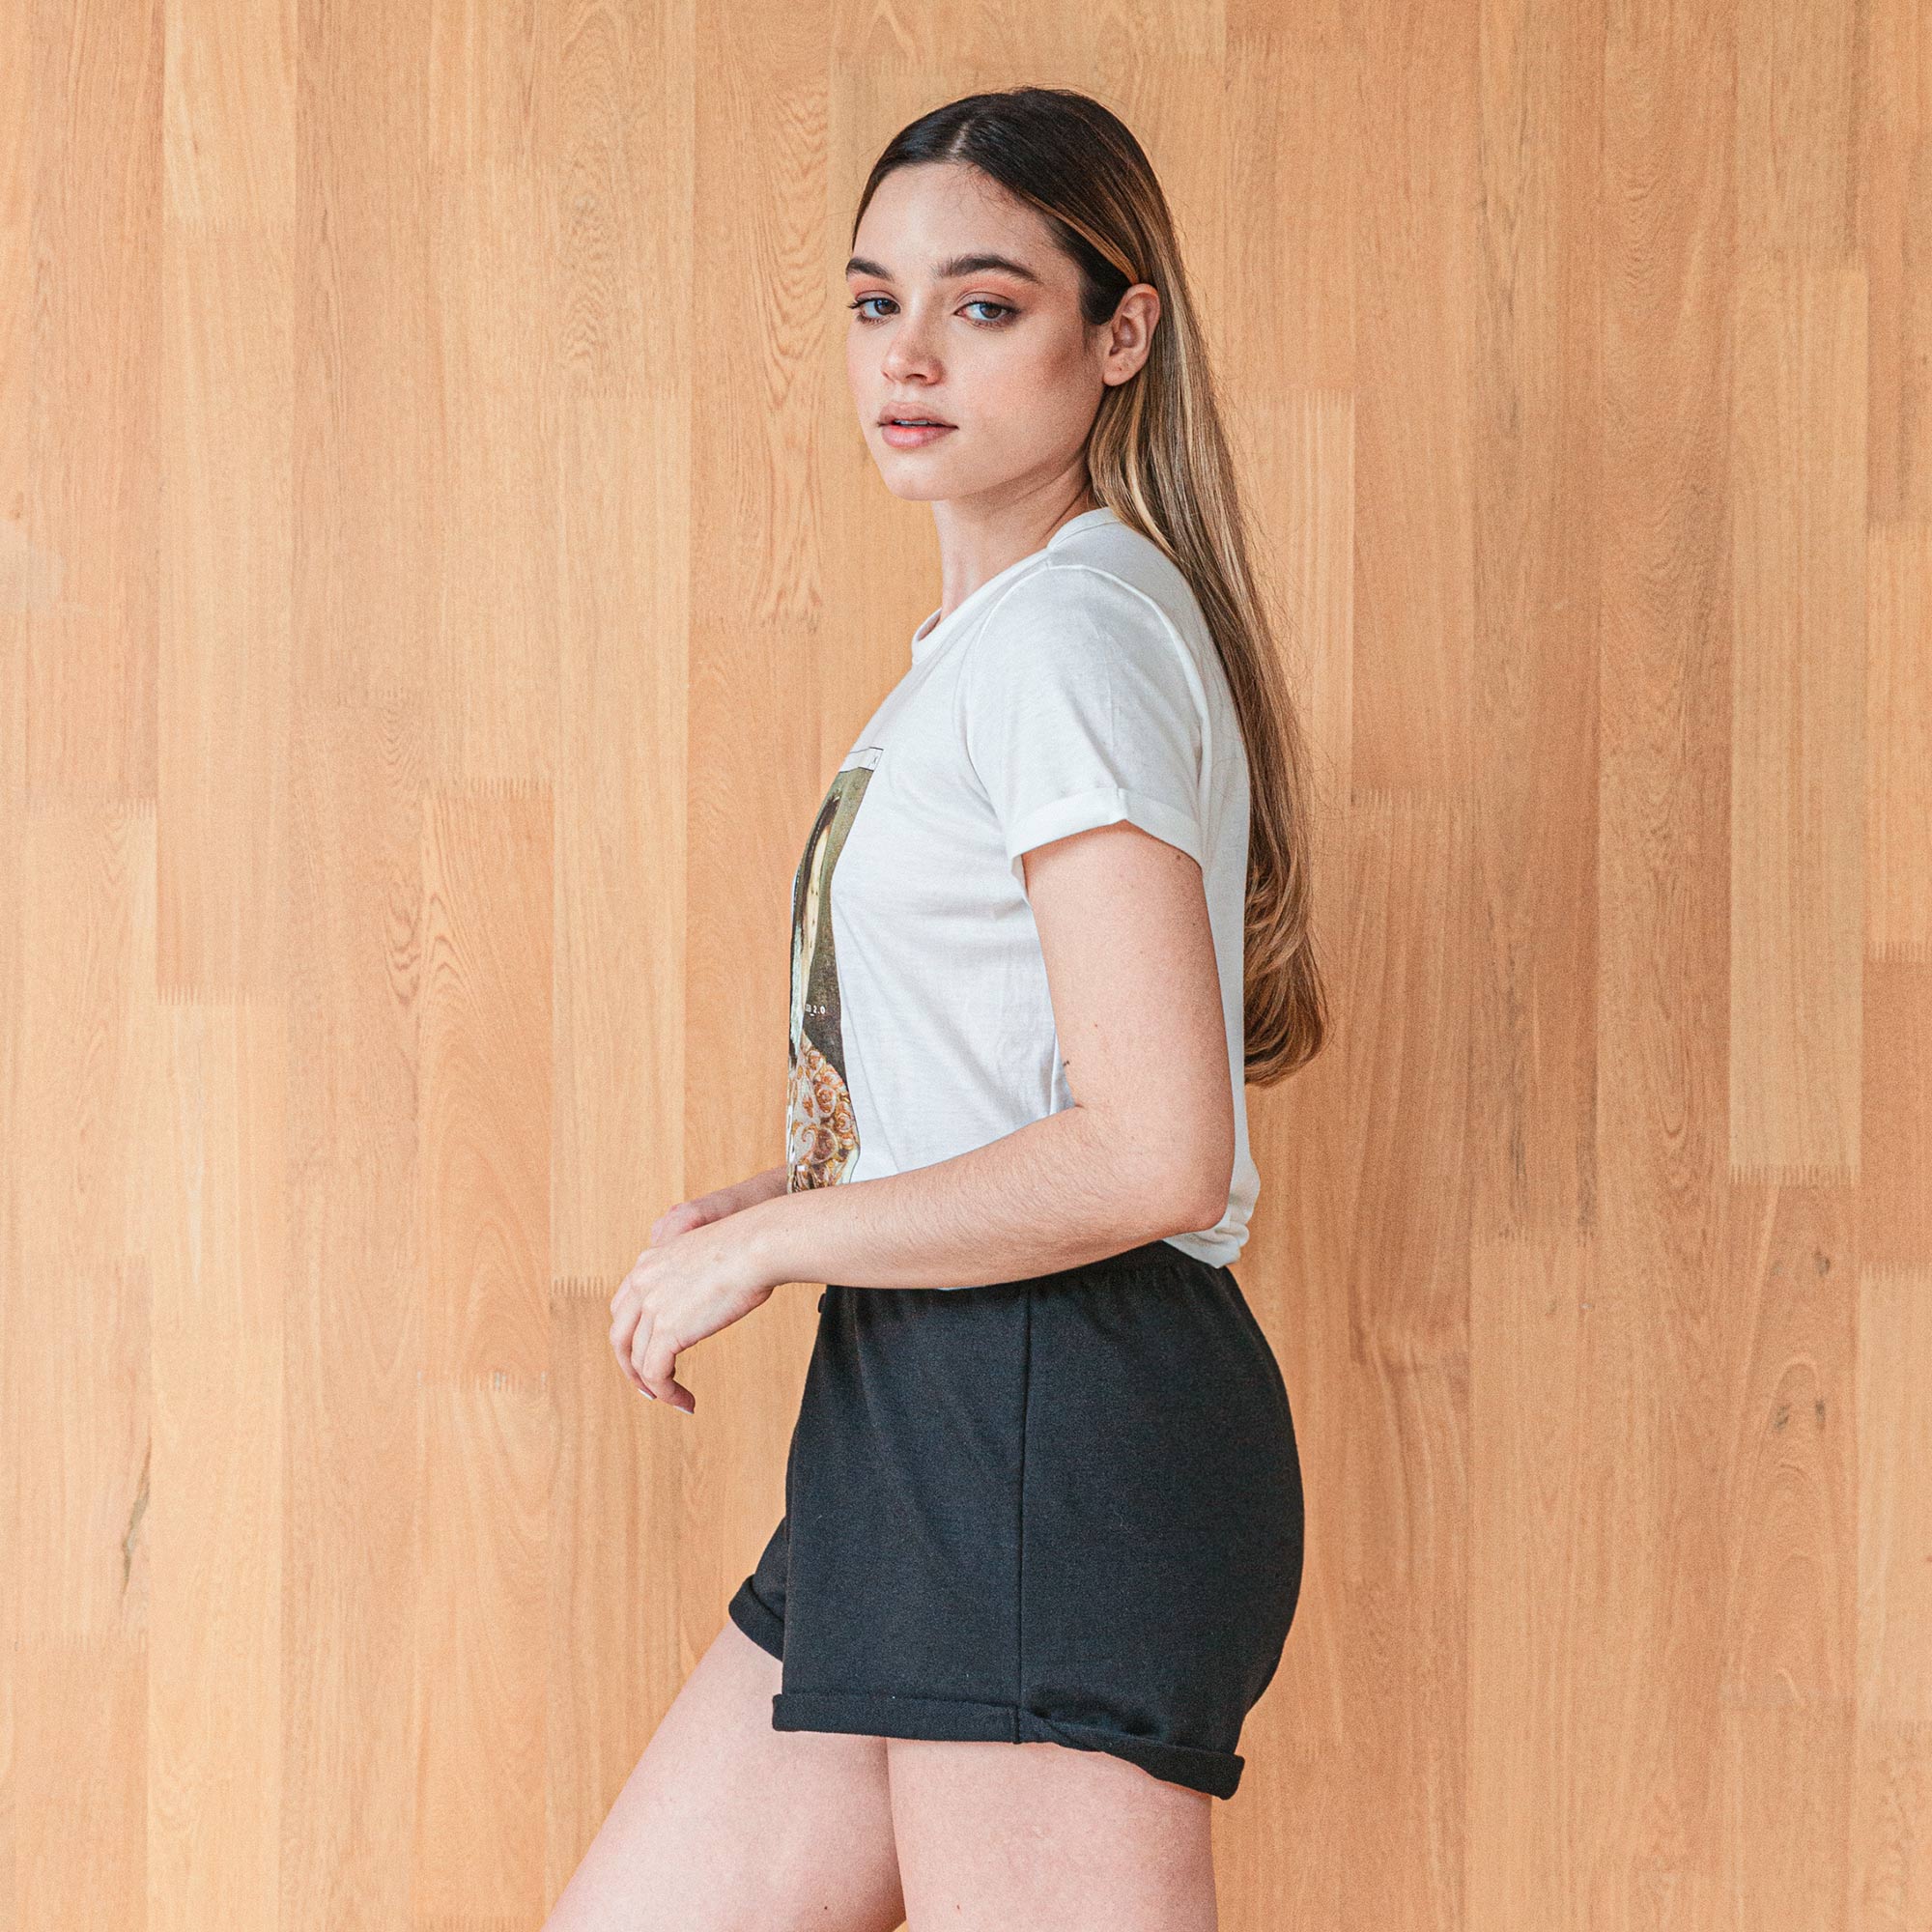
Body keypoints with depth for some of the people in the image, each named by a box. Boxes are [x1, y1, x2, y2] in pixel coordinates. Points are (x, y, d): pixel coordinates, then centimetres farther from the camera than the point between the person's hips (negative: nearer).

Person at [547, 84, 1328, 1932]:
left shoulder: (1070, 632, -12)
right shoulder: (984, 638, 19)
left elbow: (1154, 1155, -21)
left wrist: (768, 1242, -11)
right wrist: (773, 1208, 11)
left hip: (1064, 1430, -10)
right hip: (923, 1428, 10)